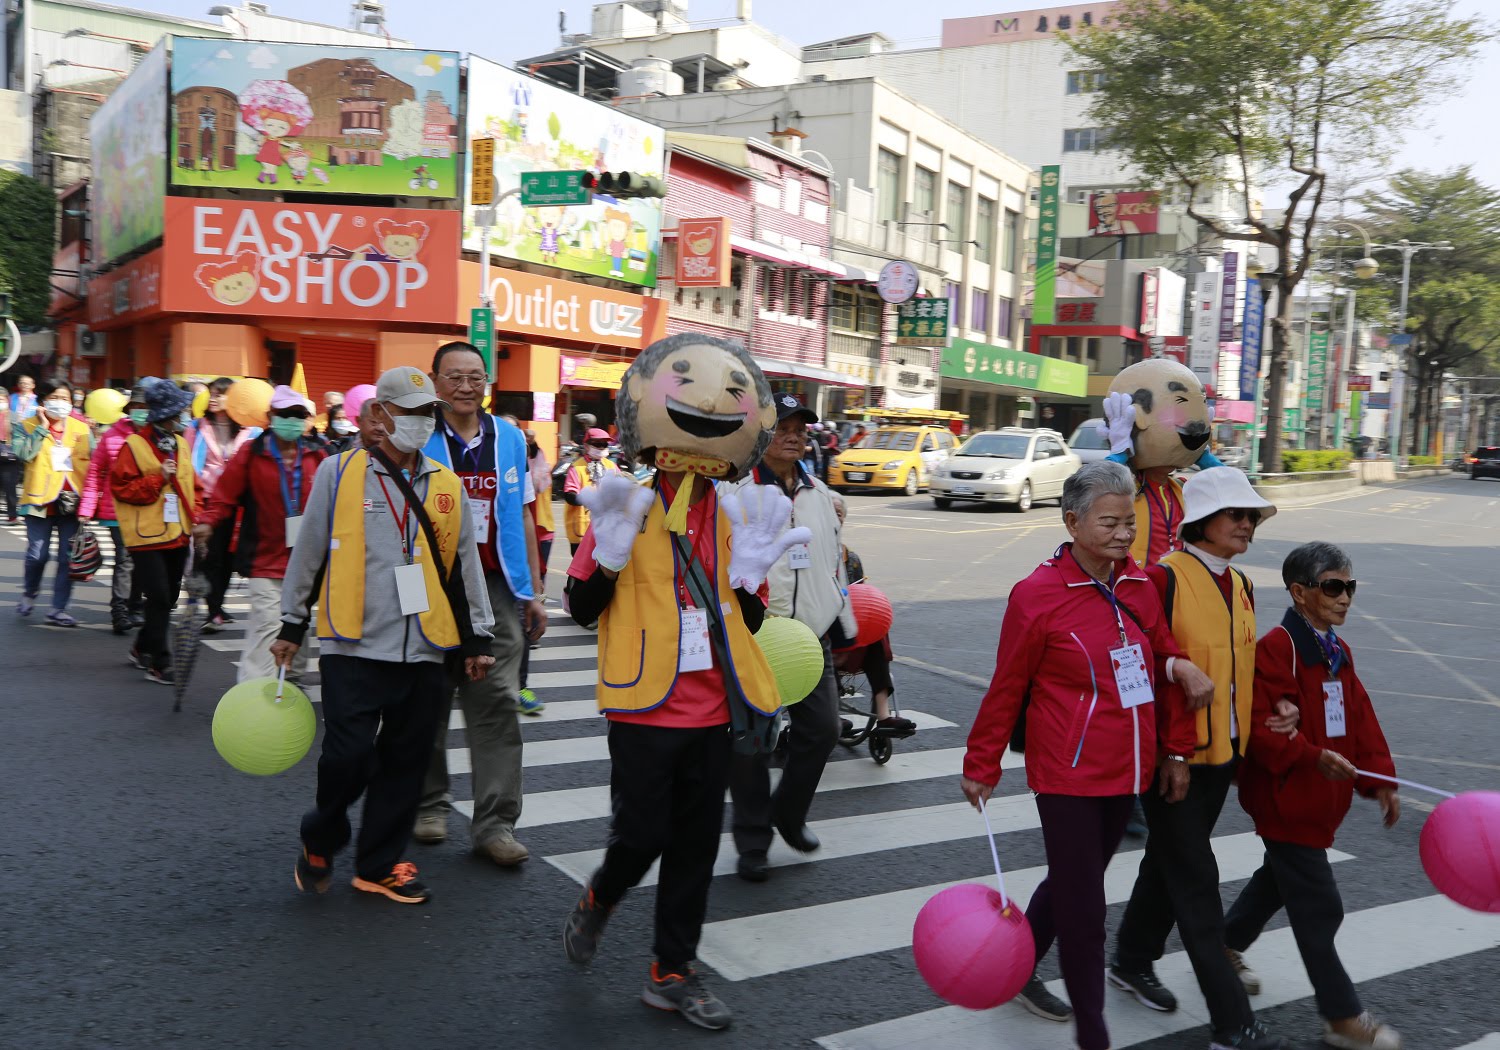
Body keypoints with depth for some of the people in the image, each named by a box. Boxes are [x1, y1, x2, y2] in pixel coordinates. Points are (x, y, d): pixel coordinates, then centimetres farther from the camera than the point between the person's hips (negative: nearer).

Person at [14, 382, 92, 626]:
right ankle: (29, 594, 28)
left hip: (72, 500, 2)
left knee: (68, 558, 1)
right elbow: (24, 453, -15)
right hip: (42, 498, -2)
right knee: (38, 555, -2)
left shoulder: (82, 428, 9)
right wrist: (42, 428, -12)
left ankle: (59, 609, 11)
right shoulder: (28, 426, 3)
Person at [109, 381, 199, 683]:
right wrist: (157, 479, -20)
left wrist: (196, 518, 4)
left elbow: (191, 486, 15)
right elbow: (121, 488, -12)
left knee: (169, 598, 14)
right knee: (159, 599, -8)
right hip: (147, 537, -7)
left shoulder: (180, 444, 9)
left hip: (178, 535, 7)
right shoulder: (134, 445, -11)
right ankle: (159, 664, -1)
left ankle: (143, 649, 33)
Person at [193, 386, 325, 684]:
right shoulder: (252, 454, -5)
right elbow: (224, 494, -5)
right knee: (267, 623, -13)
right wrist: (207, 523, -20)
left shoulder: (316, 456, 5)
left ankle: (294, 677, 37)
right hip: (266, 559, -4)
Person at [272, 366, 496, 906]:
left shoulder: (448, 487, 9)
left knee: (405, 763, 9)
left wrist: (477, 639, 13)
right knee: (348, 757, -6)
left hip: (425, 652, 4)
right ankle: (320, 842, 23)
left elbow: (466, 566, 14)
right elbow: (308, 553, 6)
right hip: (354, 646, -3)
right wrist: (292, 626, 8)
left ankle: (380, 864, 25)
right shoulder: (339, 473, 0)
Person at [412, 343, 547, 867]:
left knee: (497, 702, -3)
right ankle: (429, 803, 28)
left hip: (496, 587, 2)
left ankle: (495, 822, 0)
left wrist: (534, 592, 11)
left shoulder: (510, 438, 9)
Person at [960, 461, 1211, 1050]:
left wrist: (1175, 750, 8)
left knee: (1073, 880, 21)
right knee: (1082, 905, 2)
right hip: (1068, 776, -6)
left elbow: (1165, 661, 10)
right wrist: (981, 768, -2)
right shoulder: (1038, 594, -15)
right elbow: (1006, 690, -9)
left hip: (1126, 772, 7)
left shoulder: (1140, 585, 1)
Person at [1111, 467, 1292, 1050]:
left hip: (1222, 751, 8)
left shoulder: (1240, 586, 10)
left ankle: (1133, 962, 39)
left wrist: (1275, 705, 3)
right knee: (1196, 882, -1)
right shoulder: (1165, 578, -17)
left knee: (1170, 861, 21)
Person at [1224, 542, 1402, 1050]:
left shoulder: (1338, 652, 10)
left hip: (1322, 799, 10)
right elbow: (1260, 728, -24)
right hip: (1286, 799, -10)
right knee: (1319, 907, -2)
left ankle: (1224, 948, 43)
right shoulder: (1274, 649, -20)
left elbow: (1361, 720, 11)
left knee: (1279, 879, 24)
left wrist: (1380, 780, 5)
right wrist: (1313, 757, -31)